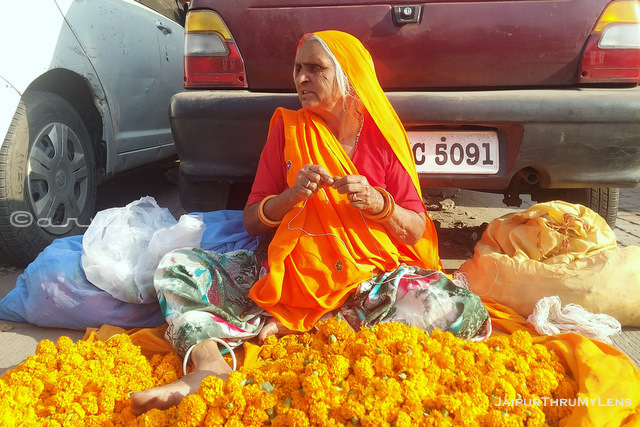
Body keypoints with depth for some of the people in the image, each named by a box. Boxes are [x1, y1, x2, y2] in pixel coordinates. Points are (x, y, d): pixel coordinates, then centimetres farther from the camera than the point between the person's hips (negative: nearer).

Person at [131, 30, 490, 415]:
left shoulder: (383, 137, 2)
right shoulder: (288, 130, 5)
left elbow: (417, 231, 2)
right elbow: (252, 221, 4)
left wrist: (377, 203, -17)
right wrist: (292, 196, -15)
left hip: (370, 279, 0)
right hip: (288, 275, 1)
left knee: (466, 311, -28)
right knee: (177, 267, -11)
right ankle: (208, 362, -36)